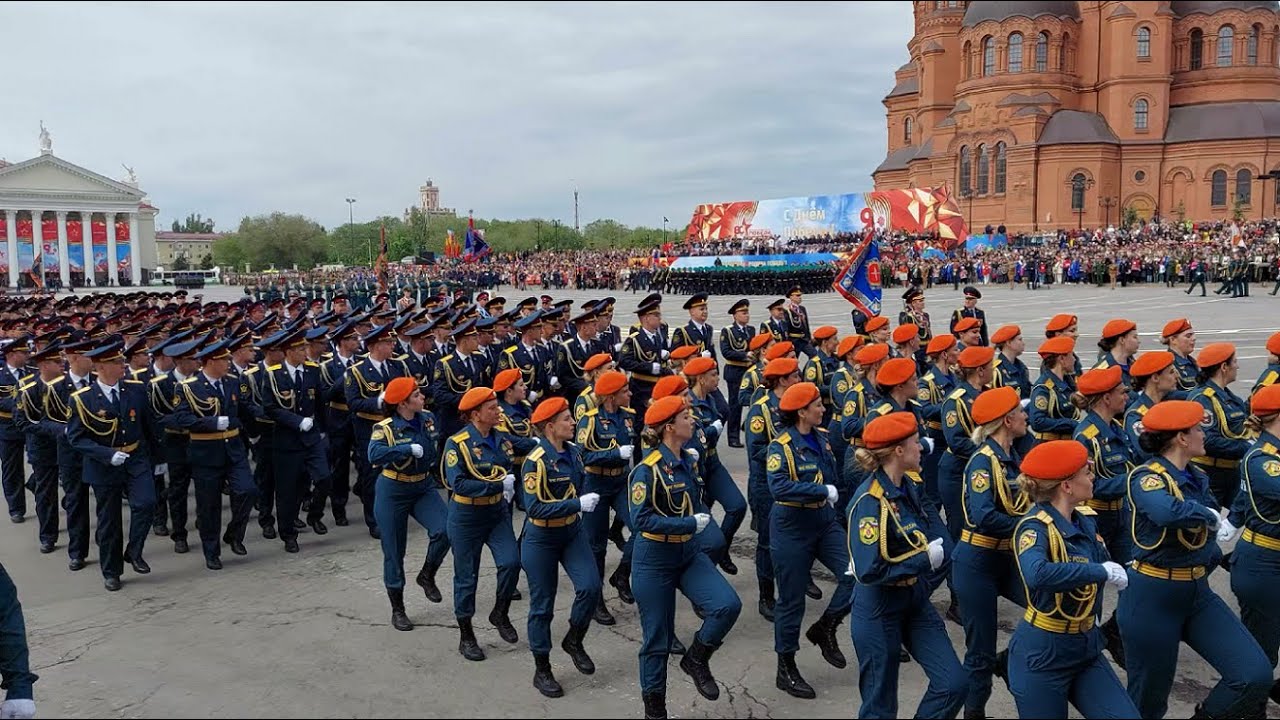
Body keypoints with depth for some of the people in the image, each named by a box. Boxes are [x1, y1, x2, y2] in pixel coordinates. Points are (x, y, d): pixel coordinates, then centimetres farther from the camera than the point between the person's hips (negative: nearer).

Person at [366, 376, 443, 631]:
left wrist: (436, 469, 17)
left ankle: (428, 575, 10)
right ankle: (398, 610, 22)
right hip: (393, 493, -4)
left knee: (445, 529, -19)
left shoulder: (428, 419, -3)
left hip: (424, 488, 4)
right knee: (394, 551, 5)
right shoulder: (385, 428, -19)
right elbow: (374, 454, -39)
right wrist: (410, 449, -38)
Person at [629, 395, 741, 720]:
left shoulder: (689, 462, 4)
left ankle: (695, 660, 11)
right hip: (654, 561, -6)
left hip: (688, 554, 6)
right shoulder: (647, 470, -19)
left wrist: (699, 520, 2)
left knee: (728, 605, -15)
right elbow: (641, 520, -23)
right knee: (657, 639, 4)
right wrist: (691, 524, -22)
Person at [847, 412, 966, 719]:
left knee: (954, 683, 1)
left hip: (916, 604, 7)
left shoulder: (907, 487, 1)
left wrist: (938, 551, -7)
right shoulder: (870, 502, -24)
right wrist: (925, 560, -20)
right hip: (879, 612, -7)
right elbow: (868, 572, -29)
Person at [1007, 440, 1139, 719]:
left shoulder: (1085, 520, 2)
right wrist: (1101, 571, -33)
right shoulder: (1035, 527, -21)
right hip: (1042, 656, -6)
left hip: (1086, 649, 7)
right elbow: (1037, 574, -41)